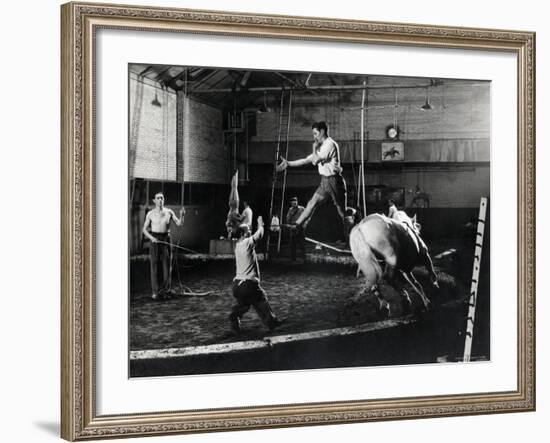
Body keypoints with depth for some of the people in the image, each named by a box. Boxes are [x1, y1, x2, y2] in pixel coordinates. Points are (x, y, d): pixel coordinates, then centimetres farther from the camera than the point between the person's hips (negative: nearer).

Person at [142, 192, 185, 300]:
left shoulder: (169, 212, 4)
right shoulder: (150, 214, 1)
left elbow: (179, 223, -2)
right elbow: (144, 229, 4)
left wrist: (181, 215, -22)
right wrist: (151, 237, -14)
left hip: (166, 239, 1)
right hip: (154, 240, -1)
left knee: (167, 264, -1)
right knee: (155, 265, -2)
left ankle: (165, 289, 9)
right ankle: (155, 292, 2)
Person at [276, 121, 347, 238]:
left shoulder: (330, 144, -14)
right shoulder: (322, 147, 16)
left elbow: (315, 160, -17)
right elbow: (306, 160, 18)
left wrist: (315, 148, -2)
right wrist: (288, 163, 15)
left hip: (333, 180, -9)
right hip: (325, 180, 9)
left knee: (341, 210, 0)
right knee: (312, 203, 3)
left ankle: (347, 236, 8)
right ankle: (299, 226, 2)